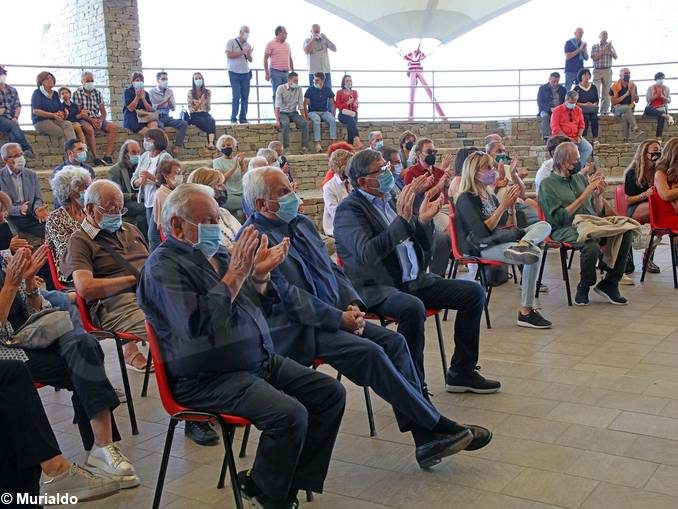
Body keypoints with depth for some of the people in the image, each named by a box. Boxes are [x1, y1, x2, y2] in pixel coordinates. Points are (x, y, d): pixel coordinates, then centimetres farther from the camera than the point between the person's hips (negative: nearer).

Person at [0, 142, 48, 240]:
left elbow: (38, 198, 12)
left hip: (32, 218, 4)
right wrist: (18, 209, -22)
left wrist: (37, 209, -11)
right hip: (11, 220, -4)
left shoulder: (32, 175, 13)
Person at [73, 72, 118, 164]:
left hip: (97, 119, 5)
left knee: (113, 127, -20)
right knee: (89, 129, -38)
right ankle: (96, 157, -34)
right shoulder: (77, 93, 0)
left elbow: (103, 112, 11)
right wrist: (91, 120, -21)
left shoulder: (97, 93, 14)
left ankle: (107, 156, -26)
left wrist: (101, 120, -10)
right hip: (84, 120, -5)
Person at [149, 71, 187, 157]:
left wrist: (169, 101, -9)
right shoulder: (152, 92, 3)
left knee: (184, 123, -20)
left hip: (167, 117, 4)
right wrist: (164, 101, -11)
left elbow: (173, 108, 11)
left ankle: (176, 147, -22)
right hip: (156, 117, -4)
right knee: (160, 126, -39)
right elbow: (151, 108, -8)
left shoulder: (170, 91, 15)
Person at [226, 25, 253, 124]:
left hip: (246, 73, 5)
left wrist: (249, 54, -5)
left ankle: (243, 118, 8)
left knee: (245, 97, 2)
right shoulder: (231, 42, 1)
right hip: (234, 73, -5)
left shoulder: (248, 45, 16)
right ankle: (233, 119, -3)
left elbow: (250, 60, 17)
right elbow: (229, 55, -11)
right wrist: (243, 52, -10)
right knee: (236, 96, -10)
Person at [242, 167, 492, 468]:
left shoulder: (302, 224, 15)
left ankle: (426, 440, -10)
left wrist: (352, 304, -2)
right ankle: (437, 425, -13)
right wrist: (339, 318, -18)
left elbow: (332, 269, 17)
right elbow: (286, 295, -17)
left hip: (333, 316, 8)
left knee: (394, 341, -10)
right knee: (371, 352, -24)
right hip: (296, 330, -8)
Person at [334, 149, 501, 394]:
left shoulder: (388, 200, 14)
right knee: (413, 307, -38)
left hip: (414, 281, 8)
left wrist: (423, 221, -2)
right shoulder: (349, 210, -8)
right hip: (376, 289, -8)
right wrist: (402, 220, -28)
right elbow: (366, 254, -27)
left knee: (474, 292, 2)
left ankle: (462, 372, 11)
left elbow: (424, 248, 17)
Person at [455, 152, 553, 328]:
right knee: (534, 254, -26)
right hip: (480, 248, -9)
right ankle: (525, 312, -24)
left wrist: (512, 204, 3)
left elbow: (510, 226, 19)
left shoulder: (490, 195, 20)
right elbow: (482, 231, -17)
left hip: (499, 239, 9)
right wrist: (503, 206, -16)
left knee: (544, 225, -3)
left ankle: (523, 244, -38)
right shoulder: (466, 199, -5)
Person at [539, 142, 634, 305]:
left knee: (626, 232, -21)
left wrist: (598, 195, -2)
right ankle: (584, 287, -10)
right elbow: (560, 218, -11)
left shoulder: (580, 178, 19)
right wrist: (585, 195, -10)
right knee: (591, 245, -37)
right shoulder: (547, 184, 1)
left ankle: (609, 283, -10)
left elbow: (598, 212, 19)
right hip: (566, 229, -6)